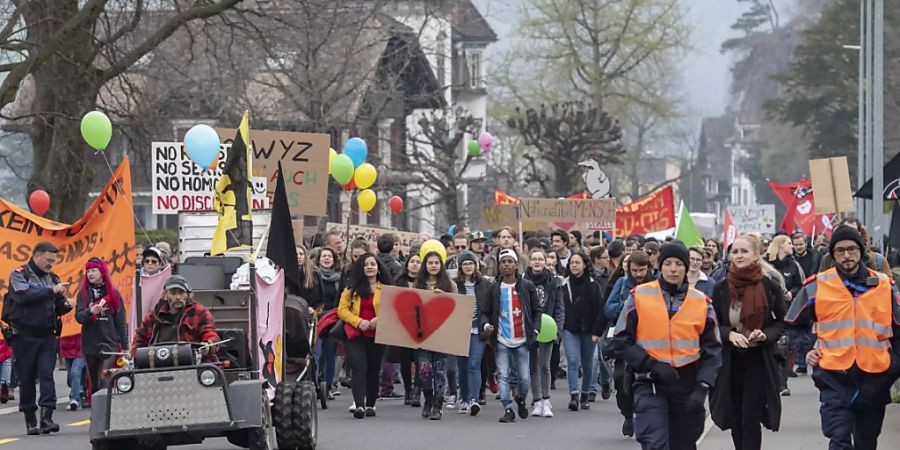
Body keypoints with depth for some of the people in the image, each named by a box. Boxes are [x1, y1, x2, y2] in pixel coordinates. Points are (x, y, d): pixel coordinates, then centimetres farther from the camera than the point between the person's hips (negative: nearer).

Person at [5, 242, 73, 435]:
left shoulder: (53, 278, 14)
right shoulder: (19, 274, -1)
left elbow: (56, 308, 19)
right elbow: (24, 296, -20)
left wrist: (65, 306, -4)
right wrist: (51, 291, -19)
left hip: (47, 336, 4)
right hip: (24, 336, -3)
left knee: (47, 375, -9)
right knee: (26, 379, 2)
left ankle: (46, 417, -15)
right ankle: (30, 420, 11)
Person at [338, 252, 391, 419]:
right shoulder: (352, 288, 6)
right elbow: (342, 310, 1)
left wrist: (380, 319, -17)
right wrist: (358, 321, -13)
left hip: (377, 336, 1)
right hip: (356, 335, -1)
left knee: (373, 371, 8)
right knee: (359, 368, -14)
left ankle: (370, 405, 21)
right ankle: (359, 405, -23)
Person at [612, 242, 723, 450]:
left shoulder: (701, 302, 4)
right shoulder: (639, 297, -1)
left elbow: (712, 350, 4)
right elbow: (621, 342, -1)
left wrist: (702, 388, -9)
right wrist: (652, 365, -14)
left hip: (687, 386, 3)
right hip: (650, 385, -3)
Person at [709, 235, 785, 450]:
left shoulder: (770, 287, -4)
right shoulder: (721, 288, -1)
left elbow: (782, 322, 5)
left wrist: (766, 334, -15)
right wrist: (729, 334, -16)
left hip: (759, 361, -2)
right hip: (730, 361, 2)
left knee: (751, 420, -7)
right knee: (736, 421, 8)